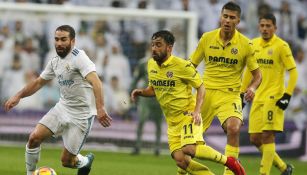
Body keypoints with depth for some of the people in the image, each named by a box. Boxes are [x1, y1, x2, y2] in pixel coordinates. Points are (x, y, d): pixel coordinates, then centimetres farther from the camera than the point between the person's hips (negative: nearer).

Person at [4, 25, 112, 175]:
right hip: (63, 108, 6)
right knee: (34, 137, -12)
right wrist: (18, 96, 12)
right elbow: (39, 82, 21)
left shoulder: (79, 57, -18)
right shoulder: (55, 61, 6)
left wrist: (100, 108, -43)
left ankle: (86, 161, 33)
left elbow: (95, 82, -30)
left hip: (81, 114, -6)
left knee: (66, 161, -1)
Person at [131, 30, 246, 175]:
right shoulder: (151, 64, 6)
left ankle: (229, 161, -9)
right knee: (181, 161, -10)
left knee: (189, 149, -29)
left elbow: (200, 87, -5)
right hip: (172, 121, 6)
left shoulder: (182, 65, -13)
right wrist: (141, 92, 0)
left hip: (188, 115, -6)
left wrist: (197, 110, -18)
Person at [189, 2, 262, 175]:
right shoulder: (207, 38, 0)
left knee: (233, 128, -29)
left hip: (230, 95, -2)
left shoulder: (245, 44, -4)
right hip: (206, 93, 2)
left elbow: (257, 74, 4)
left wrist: (252, 88, -17)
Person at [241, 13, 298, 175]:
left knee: (267, 136, -12)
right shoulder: (254, 44, 10)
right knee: (255, 139, 5)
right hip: (257, 98, 7)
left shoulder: (281, 46, -8)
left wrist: (287, 95, -16)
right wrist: (242, 93, 17)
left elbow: (293, 72, -8)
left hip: (273, 97, -7)